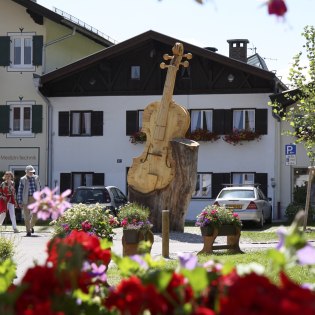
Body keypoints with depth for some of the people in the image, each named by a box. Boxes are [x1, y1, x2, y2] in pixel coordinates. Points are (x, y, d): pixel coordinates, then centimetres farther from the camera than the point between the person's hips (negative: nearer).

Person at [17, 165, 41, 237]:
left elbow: (39, 188, 14)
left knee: (35, 215, 1)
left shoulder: (36, 178, 7)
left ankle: (31, 226, 29)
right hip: (26, 199, -3)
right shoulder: (23, 180, -3)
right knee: (27, 216, 0)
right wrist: (20, 202, -7)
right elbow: (20, 191, -3)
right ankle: (28, 231, 8)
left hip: (35, 199, 3)